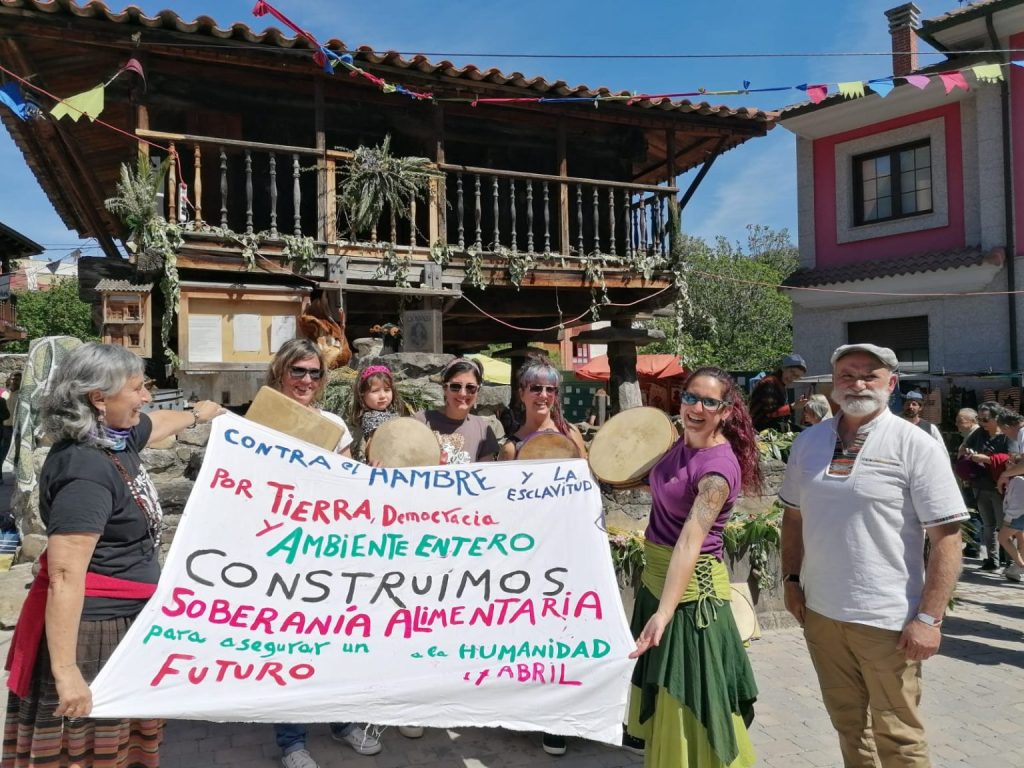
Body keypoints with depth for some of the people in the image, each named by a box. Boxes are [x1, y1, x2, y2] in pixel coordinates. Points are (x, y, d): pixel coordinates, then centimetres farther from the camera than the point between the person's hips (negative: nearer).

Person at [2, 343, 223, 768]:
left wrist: (196, 414, 46)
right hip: (91, 629, -9)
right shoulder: (86, 471, -26)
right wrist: (65, 671, -29)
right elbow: (65, 579, -29)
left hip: (127, 620, 9)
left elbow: (157, 422, 28)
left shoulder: (115, 437, 3)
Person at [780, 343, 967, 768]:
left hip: (887, 620, -4)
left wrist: (929, 618, -15)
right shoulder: (808, 442, 5)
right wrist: (792, 579, 9)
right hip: (820, 612, 5)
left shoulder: (916, 446, -9)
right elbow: (793, 514, 15)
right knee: (848, 723, 20)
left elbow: (946, 537, -12)